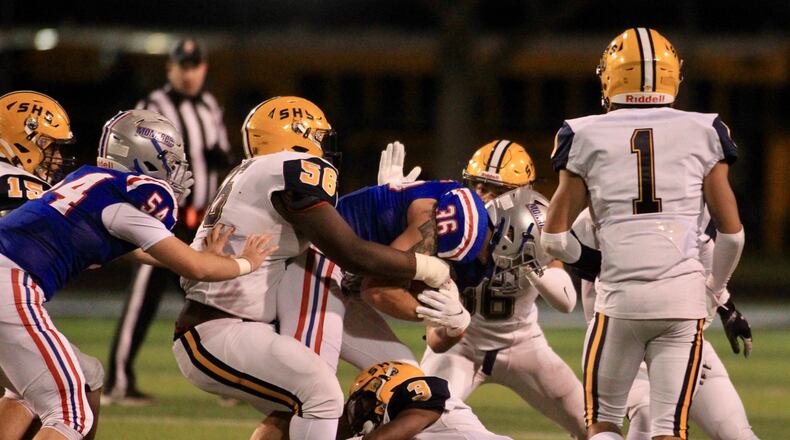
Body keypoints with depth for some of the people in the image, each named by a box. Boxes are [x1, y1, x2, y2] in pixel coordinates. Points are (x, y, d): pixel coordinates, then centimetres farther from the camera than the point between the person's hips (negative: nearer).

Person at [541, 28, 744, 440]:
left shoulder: (588, 137, 4)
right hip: (684, 296, 1)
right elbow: (731, 232, 7)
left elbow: (554, 236, 6)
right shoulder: (702, 132, 5)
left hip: (619, 298, -1)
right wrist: (716, 286, 24)